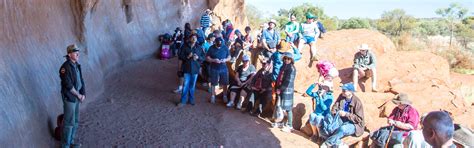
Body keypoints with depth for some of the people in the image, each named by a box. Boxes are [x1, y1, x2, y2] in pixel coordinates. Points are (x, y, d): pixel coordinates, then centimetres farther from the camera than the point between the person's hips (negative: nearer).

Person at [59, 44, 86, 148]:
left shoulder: (77, 65, 7)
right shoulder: (66, 67, -22)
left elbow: (81, 80, 10)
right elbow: (68, 85, -23)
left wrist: (83, 94, -1)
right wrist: (78, 95, -13)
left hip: (75, 97, 9)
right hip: (69, 98, -9)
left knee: (75, 121, 16)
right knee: (69, 122, -1)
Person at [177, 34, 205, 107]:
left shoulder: (199, 48, 4)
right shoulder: (185, 46, -2)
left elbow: (203, 57, 6)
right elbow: (180, 56, -2)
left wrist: (198, 57, -14)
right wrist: (187, 57, -19)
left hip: (195, 69, 2)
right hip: (187, 68, -2)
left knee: (192, 85, 11)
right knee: (185, 85, -3)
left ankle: (191, 99, 25)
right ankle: (183, 101, 6)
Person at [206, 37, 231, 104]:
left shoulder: (225, 47, 0)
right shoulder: (211, 48, -5)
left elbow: (229, 57, 6)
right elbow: (207, 58, -4)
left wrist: (225, 60, -15)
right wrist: (214, 60, -20)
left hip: (223, 68, 1)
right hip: (214, 68, -1)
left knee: (224, 83, 4)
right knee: (213, 83, 6)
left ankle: (225, 96, 19)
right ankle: (213, 96, 20)